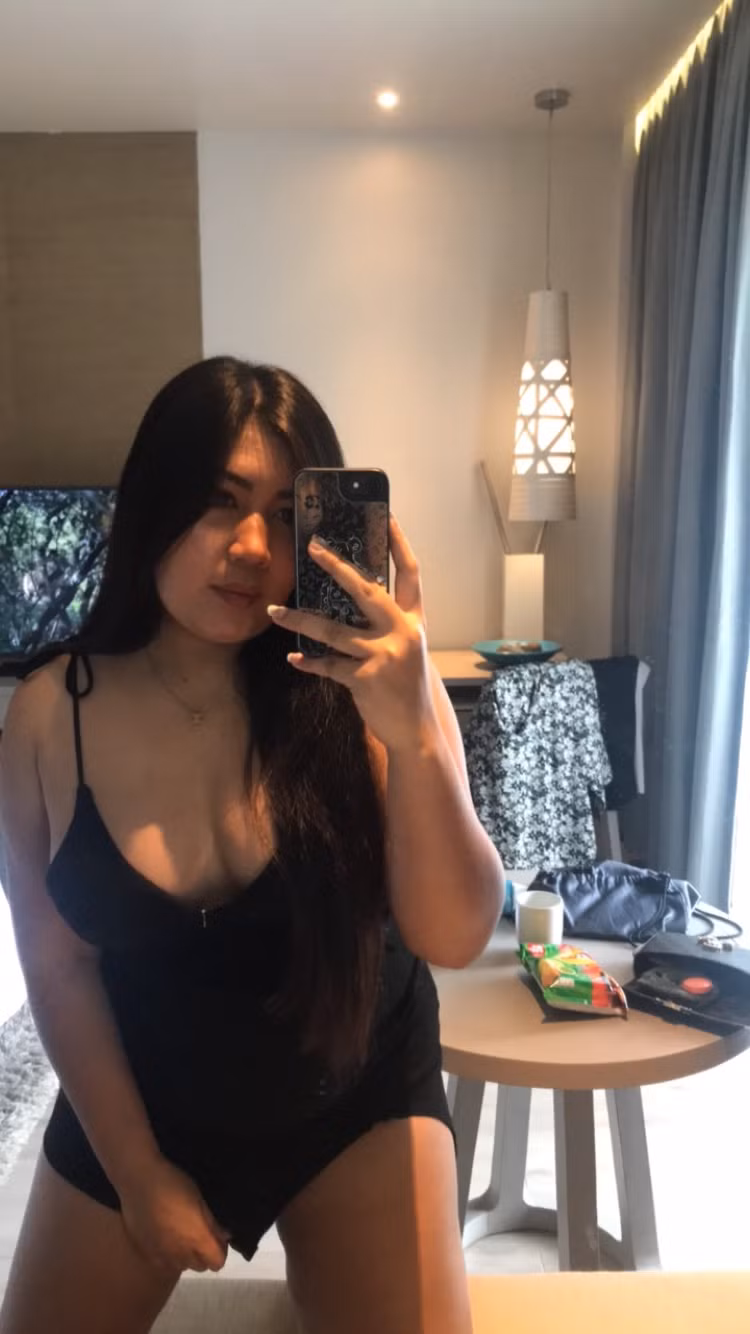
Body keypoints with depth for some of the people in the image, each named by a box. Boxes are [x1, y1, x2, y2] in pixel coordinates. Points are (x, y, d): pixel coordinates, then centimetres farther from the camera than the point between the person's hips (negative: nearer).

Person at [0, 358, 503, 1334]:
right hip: (139, 1105, 2)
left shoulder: (363, 688, -21)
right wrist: (138, 1169, -3)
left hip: (357, 1098, -1)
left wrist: (412, 734, -40)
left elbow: (455, 938, -25)